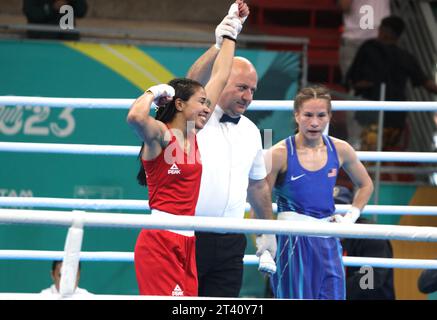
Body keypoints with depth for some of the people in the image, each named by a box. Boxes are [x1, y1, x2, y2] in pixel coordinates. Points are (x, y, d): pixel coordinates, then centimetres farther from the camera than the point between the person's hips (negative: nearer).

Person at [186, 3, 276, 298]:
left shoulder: (251, 132, 15)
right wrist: (219, 46, -39)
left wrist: (268, 231, 26)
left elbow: (258, 185, 25)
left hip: (230, 243, 5)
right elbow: (193, 82, -24)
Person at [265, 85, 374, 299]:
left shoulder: (340, 150, 4)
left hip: (328, 243, 4)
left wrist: (351, 217, 9)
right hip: (291, 242, -4)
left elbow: (365, 185, 23)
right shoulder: (280, 154, -9)